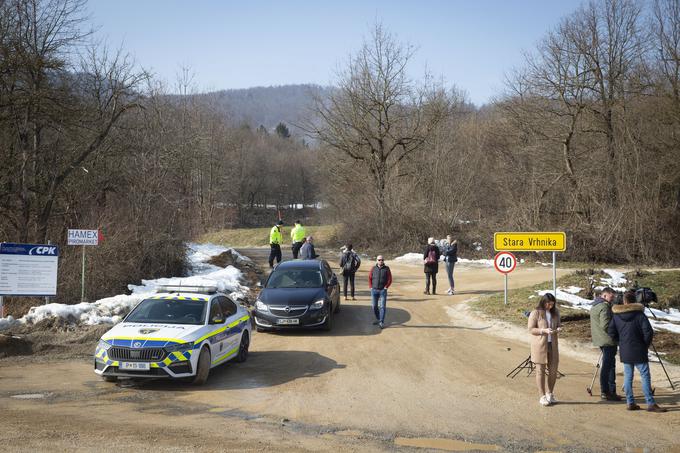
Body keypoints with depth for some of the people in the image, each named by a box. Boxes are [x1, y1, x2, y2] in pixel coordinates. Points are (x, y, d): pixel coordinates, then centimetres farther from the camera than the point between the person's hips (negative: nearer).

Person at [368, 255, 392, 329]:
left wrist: (386, 287, -8)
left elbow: (390, 279, 0)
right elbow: (369, 278, 9)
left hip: (383, 290, -3)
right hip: (374, 290, 3)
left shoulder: (386, 269, 0)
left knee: (382, 306, -6)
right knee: (374, 306, 8)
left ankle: (382, 322, -4)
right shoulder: (373, 268, 5)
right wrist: (371, 287, 2)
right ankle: (378, 319, 26)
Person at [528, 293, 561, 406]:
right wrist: (544, 330, -24)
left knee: (553, 370, 7)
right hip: (539, 345, -5)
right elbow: (531, 329, -11)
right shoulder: (536, 313, -10)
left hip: (552, 345, 5)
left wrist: (559, 328, -6)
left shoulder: (555, 312, 7)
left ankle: (550, 394, 26)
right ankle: (542, 396, 10)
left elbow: (559, 324, 18)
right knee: (540, 371, 2)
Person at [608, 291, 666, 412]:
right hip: (638, 351, -4)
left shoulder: (616, 315, 1)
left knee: (628, 376, 10)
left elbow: (611, 331, 3)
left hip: (625, 351, 4)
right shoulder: (639, 314, -11)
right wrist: (645, 345, 1)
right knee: (645, 376, -2)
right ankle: (650, 403, -4)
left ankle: (630, 402, 11)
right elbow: (648, 332, -15)